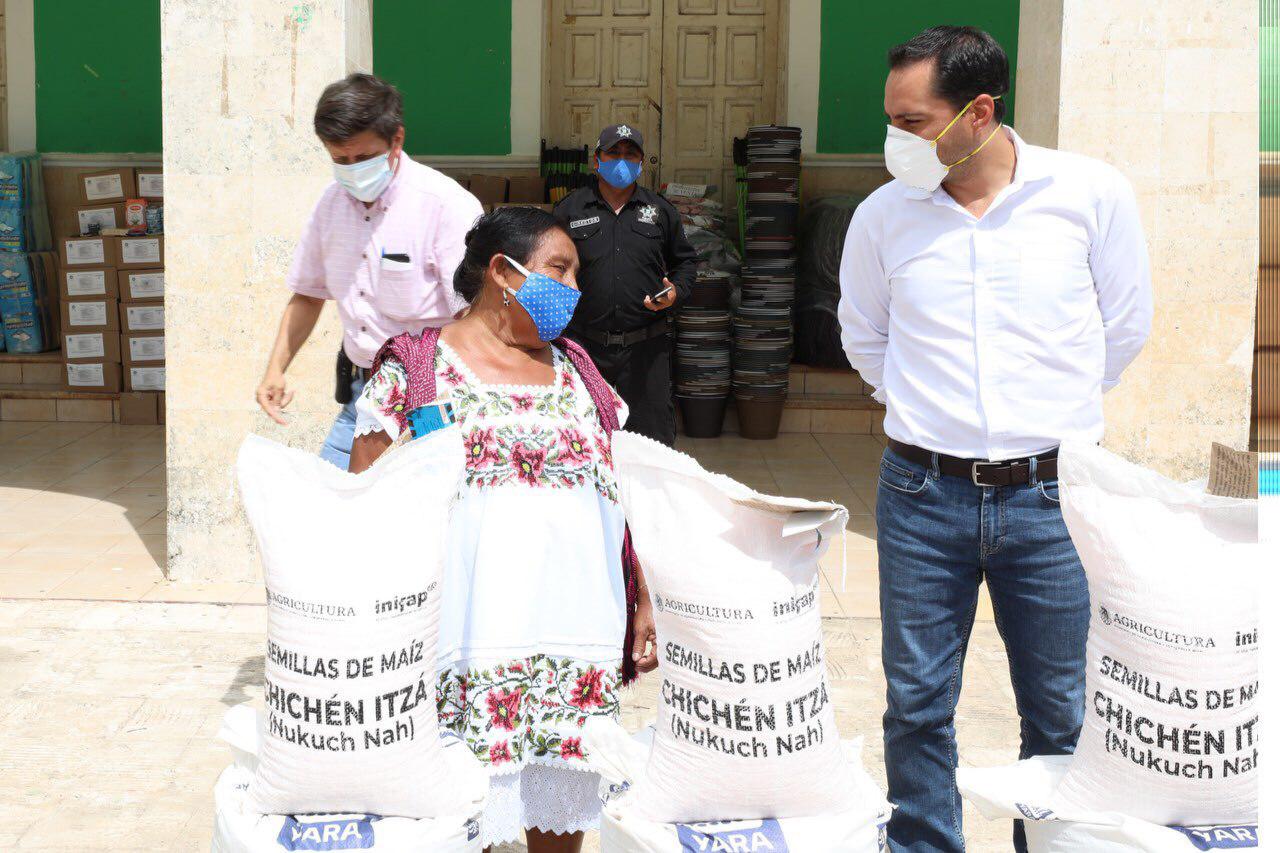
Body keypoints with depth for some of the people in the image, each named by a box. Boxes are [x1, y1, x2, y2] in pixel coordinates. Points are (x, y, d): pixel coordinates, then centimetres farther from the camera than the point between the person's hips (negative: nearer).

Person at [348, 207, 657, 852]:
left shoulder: (576, 370, 17)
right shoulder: (414, 367, 2)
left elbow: (615, 492, 17)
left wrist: (644, 603, 12)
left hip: (577, 631, 4)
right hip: (468, 628, -4)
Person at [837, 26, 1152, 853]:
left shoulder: (1092, 193, -6)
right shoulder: (884, 214, -1)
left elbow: (1127, 327, 7)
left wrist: (1053, 415, 12)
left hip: (1048, 495, -1)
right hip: (922, 492, 1)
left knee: (1060, 714, 11)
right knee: (918, 706, 8)